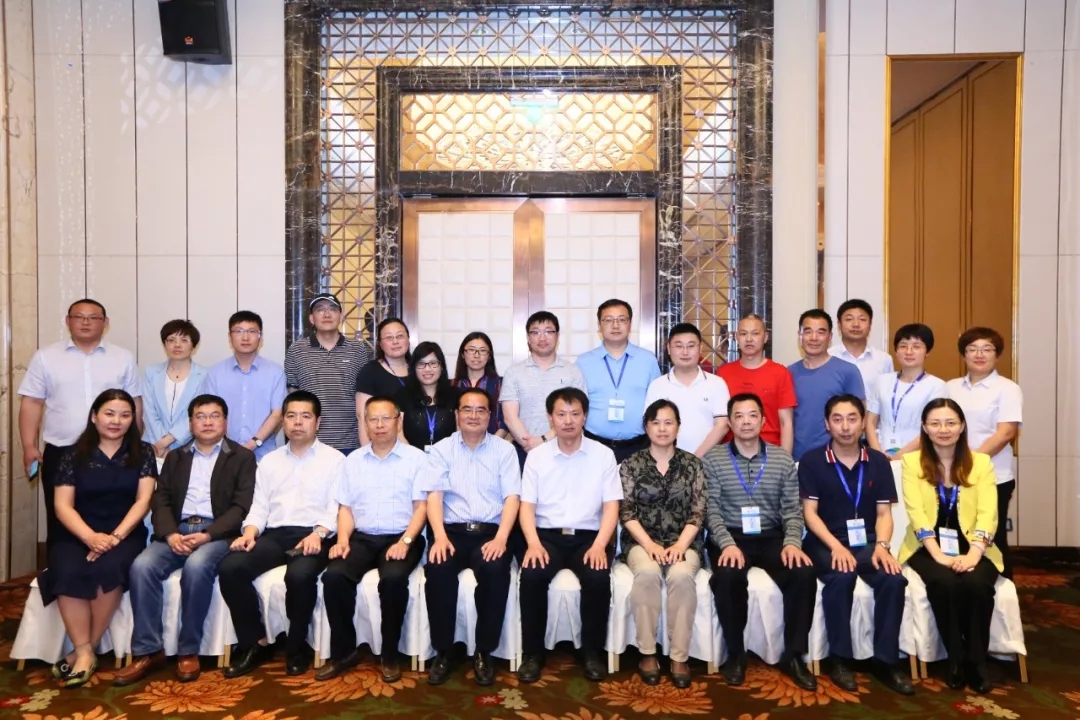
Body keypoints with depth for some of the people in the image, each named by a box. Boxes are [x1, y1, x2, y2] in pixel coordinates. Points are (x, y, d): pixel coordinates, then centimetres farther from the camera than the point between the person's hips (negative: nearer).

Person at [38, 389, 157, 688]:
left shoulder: (142, 453, 6)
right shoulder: (74, 455, 6)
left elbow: (143, 501, -2)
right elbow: (63, 505, -1)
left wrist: (115, 537, -16)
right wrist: (91, 537, -18)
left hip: (125, 533, -1)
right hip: (77, 535, 1)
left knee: (109, 568, -32)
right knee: (68, 573, -30)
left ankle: (83, 650, -15)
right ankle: (85, 652, -21)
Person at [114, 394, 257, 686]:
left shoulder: (242, 457, 8)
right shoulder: (175, 457, 21)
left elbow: (242, 507, -2)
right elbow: (161, 501, 10)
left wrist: (207, 535, -17)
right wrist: (170, 534, -11)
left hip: (217, 532, -4)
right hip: (177, 530, 4)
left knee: (196, 566, -34)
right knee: (142, 566, -25)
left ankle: (189, 651, -19)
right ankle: (148, 651, -17)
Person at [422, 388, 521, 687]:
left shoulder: (505, 450, 8)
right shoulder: (441, 449, 9)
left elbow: (512, 497, -1)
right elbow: (434, 495, -1)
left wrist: (500, 538, -16)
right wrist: (440, 537, -18)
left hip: (490, 531, 0)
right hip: (452, 530, 1)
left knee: (496, 569, -32)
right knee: (437, 569, -30)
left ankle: (483, 653, -12)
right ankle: (443, 652, -11)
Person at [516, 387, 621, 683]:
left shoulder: (604, 455, 3)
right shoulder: (536, 456, 5)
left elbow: (611, 507, -1)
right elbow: (527, 506, 1)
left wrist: (599, 545, -17)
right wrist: (533, 543, -17)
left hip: (588, 536, 0)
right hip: (546, 535, 1)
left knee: (598, 578, -30)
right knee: (532, 575, -29)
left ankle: (592, 652, -7)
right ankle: (532, 653, -9)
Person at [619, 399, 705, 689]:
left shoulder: (693, 464, 7)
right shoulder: (631, 464, 4)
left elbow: (698, 512, 1)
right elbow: (626, 512, -2)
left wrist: (680, 545, -14)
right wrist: (650, 545, -15)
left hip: (683, 541, 1)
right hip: (642, 541, 0)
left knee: (682, 575, -32)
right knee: (647, 573, -32)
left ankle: (679, 657, -20)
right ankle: (647, 653, -17)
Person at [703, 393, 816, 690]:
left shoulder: (783, 459, 8)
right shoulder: (713, 459, 1)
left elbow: (792, 509, 4)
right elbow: (711, 510, -4)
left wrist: (792, 542, -14)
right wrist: (727, 543, -21)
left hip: (772, 536, 2)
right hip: (730, 536, -2)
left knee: (804, 574, -25)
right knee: (728, 577, -33)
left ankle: (794, 654, -5)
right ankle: (735, 653, -9)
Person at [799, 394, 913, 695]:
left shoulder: (878, 462, 7)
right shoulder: (811, 461, -2)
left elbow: (884, 513, 5)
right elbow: (810, 513, -6)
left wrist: (882, 546, -14)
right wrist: (836, 547, -20)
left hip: (867, 541, 3)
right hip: (826, 542, -3)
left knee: (893, 579, -27)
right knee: (841, 577, -34)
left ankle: (886, 659, -11)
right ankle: (840, 658, -17)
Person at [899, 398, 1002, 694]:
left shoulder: (981, 462, 6)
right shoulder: (912, 462, 2)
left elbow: (988, 513, -6)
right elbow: (916, 511, -9)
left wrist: (973, 554, -22)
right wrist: (939, 554, -22)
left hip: (971, 548, 1)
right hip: (928, 548, -1)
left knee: (977, 584, -30)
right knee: (944, 583, -31)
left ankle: (977, 659, -9)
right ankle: (956, 658, -10)